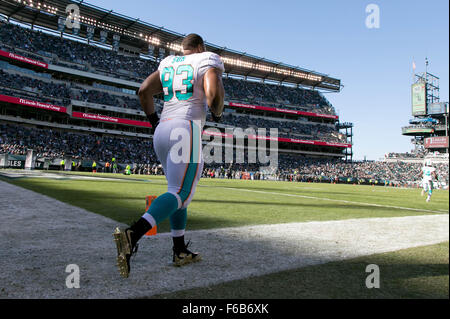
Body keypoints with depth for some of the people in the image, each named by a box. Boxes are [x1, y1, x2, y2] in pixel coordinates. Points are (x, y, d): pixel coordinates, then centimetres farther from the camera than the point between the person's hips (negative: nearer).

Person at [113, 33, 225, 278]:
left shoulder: (168, 64, 22)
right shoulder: (207, 62, 6)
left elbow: (144, 90, 13)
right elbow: (214, 92, -13)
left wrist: (154, 121, 21)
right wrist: (217, 113, 7)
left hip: (162, 130, 7)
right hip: (187, 129, -7)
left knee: (180, 190, 15)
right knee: (180, 193, -9)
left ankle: (180, 251, 17)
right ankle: (132, 235, -29)